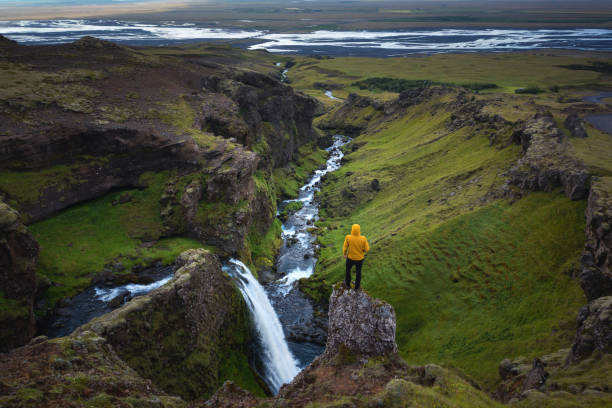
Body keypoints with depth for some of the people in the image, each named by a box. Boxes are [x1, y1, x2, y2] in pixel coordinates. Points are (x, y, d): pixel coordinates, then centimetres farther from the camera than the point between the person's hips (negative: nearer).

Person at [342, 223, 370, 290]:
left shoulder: (348, 237, -28)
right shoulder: (363, 238, -28)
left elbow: (345, 247, -14)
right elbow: (367, 249, -17)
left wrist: (344, 254, 6)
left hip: (350, 257, 0)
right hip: (359, 258, 0)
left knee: (348, 269, 30)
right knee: (358, 272, 25)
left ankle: (348, 283, 49)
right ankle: (356, 287, 42)